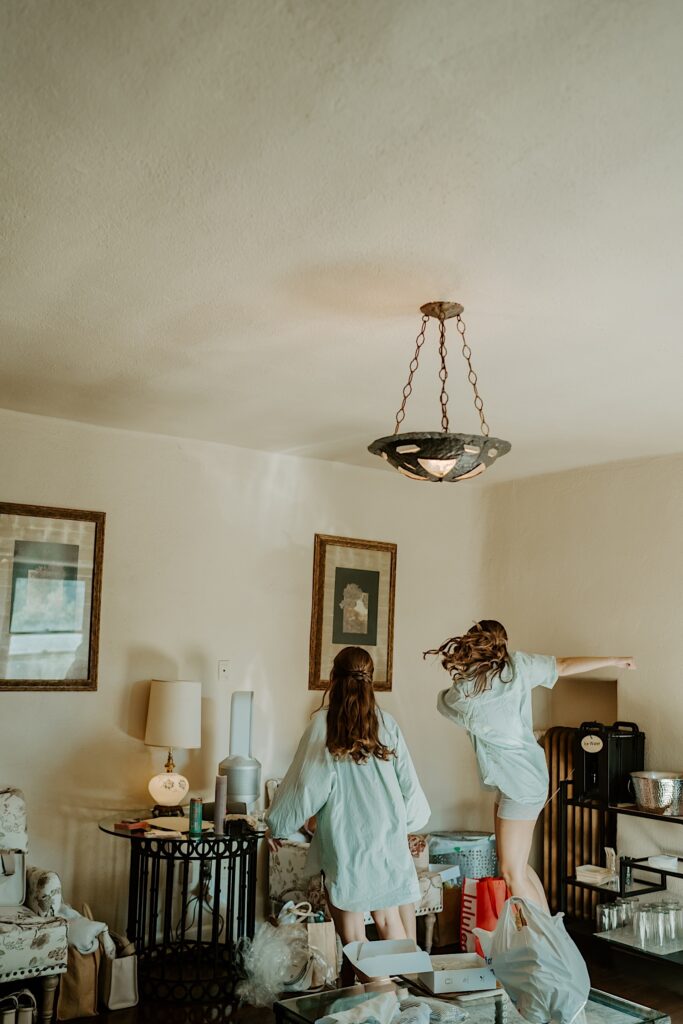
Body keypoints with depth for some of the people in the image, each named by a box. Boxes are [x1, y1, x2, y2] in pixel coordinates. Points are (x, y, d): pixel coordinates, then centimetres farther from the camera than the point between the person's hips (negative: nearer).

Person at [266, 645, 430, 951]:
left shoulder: (324, 724, -8)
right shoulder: (386, 723, 2)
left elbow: (305, 784, -5)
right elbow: (407, 780, 8)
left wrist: (277, 826, 8)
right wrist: (408, 821, 25)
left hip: (344, 840, -3)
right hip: (387, 838, 4)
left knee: (353, 936, 6)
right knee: (389, 919, 15)